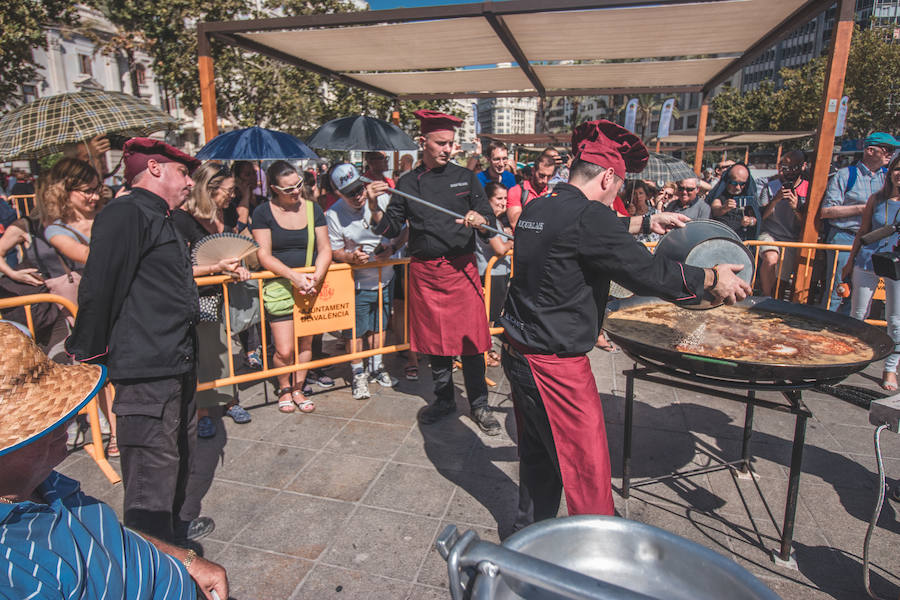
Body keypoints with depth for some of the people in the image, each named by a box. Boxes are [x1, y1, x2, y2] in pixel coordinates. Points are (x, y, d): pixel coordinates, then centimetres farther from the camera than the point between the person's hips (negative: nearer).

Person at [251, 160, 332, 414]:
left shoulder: (312, 208, 6)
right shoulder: (263, 213, -1)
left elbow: (324, 248, 5)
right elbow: (264, 256, -7)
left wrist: (316, 275, -13)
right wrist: (294, 276, -20)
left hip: (310, 285, 3)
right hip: (279, 286, -2)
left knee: (305, 343, 7)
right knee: (284, 350, -5)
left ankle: (298, 389, 28)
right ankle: (284, 388, 24)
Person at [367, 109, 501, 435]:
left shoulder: (465, 177, 5)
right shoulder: (407, 183, 7)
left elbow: (488, 216, 4)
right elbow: (391, 228, 7)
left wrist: (479, 219, -19)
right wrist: (374, 207, -11)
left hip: (461, 268, -1)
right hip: (424, 271, 2)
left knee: (469, 338, -1)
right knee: (435, 337, 11)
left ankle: (479, 405, 15)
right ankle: (443, 399, 28)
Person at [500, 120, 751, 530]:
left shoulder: (536, 210, 7)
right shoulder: (588, 216, -20)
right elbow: (647, 272, -17)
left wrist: (646, 222, 29)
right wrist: (712, 278, -2)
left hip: (519, 353, 9)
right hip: (555, 365, -9)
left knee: (538, 450, 24)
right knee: (586, 467, 7)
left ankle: (529, 531, 41)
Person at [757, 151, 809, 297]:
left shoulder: (809, 190, 4)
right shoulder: (771, 186, 4)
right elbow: (761, 216, 0)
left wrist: (796, 208, -16)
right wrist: (775, 200, -15)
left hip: (794, 240, 1)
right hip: (770, 235, -1)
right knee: (771, 258, -33)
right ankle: (766, 297, -15)